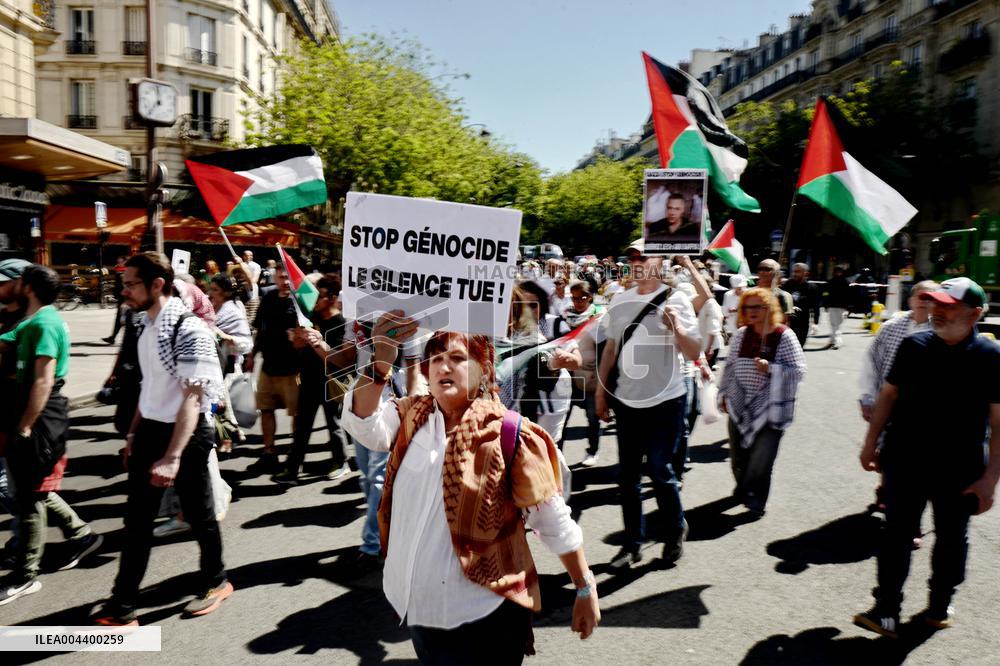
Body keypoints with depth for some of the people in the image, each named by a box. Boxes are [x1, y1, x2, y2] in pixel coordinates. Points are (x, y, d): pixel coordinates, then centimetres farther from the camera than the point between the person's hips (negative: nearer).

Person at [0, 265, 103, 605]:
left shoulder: (44, 324, -17)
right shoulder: (34, 322, 14)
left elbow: (43, 381, -23)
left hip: (41, 418, -10)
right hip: (35, 414, 10)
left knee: (30, 495, 0)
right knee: (32, 489, 18)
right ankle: (82, 535, 29)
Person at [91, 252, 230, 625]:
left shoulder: (189, 330, -21)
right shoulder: (146, 326, 6)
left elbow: (192, 397, -25)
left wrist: (172, 457, -29)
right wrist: (134, 432, 18)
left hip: (186, 433, -8)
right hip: (149, 430, 8)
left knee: (199, 514, 11)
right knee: (137, 518, 12)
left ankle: (215, 583, 34)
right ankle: (122, 607, 23)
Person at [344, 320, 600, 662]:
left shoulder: (510, 434, -15)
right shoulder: (412, 416, 0)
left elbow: (554, 522, -10)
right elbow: (364, 425, -18)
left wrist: (586, 590, -6)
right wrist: (380, 361, -31)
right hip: (419, 605, 5)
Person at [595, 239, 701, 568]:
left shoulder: (675, 300, -7)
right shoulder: (620, 301, 6)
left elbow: (693, 353, -10)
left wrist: (676, 327, -27)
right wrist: (600, 390, 10)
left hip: (665, 401, -4)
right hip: (626, 401, 5)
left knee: (660, 470, 0)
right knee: (627, 475, 9)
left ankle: (675, 530, 27)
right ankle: (632, 543, 23)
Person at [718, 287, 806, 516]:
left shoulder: (784, 336, -8)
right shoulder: (741, 334, 5)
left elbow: (799, 370, -11)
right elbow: (729, 366, 12)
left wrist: (770, 369, -23)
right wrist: (724, 394, 13)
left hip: (770, 409, -4)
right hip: (741, 407, 4)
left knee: (761, 460, -6)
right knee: (739, 456, 13)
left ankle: (755, 500, 16)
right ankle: (743, 489, 40)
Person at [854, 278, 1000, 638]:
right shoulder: (914, 345, -2)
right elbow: (888, 394, 6)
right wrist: (871, 443, 6)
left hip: (959, 472, -1)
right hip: (905, 463, 1)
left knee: (951, 541, 17)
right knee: (896, 537, 6)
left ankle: (939, 606, 37)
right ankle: (886, 611, 16)